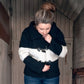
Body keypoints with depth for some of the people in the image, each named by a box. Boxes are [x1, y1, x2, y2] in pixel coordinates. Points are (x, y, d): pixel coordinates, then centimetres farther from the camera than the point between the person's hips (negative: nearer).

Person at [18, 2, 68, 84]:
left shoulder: (57, 32, -7)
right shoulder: (27, 33, -11)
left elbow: (63, 53, -6)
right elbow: (23, 54, -13)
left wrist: (52, 42, -23)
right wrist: (39, 66, -19)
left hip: (52, 75, 1)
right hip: (32, 76, -1)